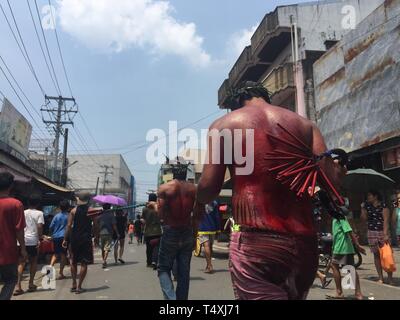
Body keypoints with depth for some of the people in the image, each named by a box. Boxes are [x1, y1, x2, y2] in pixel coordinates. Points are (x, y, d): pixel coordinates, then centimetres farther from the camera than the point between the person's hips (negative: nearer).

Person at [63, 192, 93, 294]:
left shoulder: (73, 211, 1)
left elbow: (69, 226, -4)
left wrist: (65, 239, 1)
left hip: (74, 239, 2)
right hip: (86, 239, -2)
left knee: (73, 262, 17)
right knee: (84, 263, 4)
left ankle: (74, 284, 22)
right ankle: (79, 287, 5)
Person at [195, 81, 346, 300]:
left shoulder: (225, 124, 3)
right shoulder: (304, 125, 12)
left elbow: (210, 186, -3)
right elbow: (332, 181, 3)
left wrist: (199, 204, 19)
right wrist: (339, 168, 26)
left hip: (255, 242, -5)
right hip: (304, 243, 6)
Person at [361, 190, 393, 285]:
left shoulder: (383, 206, -5)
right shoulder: (367, 206, 10)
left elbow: (386, 220, -10)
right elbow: (364, 218, 8)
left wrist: (385, 234, -17)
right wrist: (362, 208, 0)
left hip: (382, 232, -4)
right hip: (372, 233, 4)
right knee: (376, 254, 7)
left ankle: (390, 277, 7)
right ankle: (380, 277, 14)